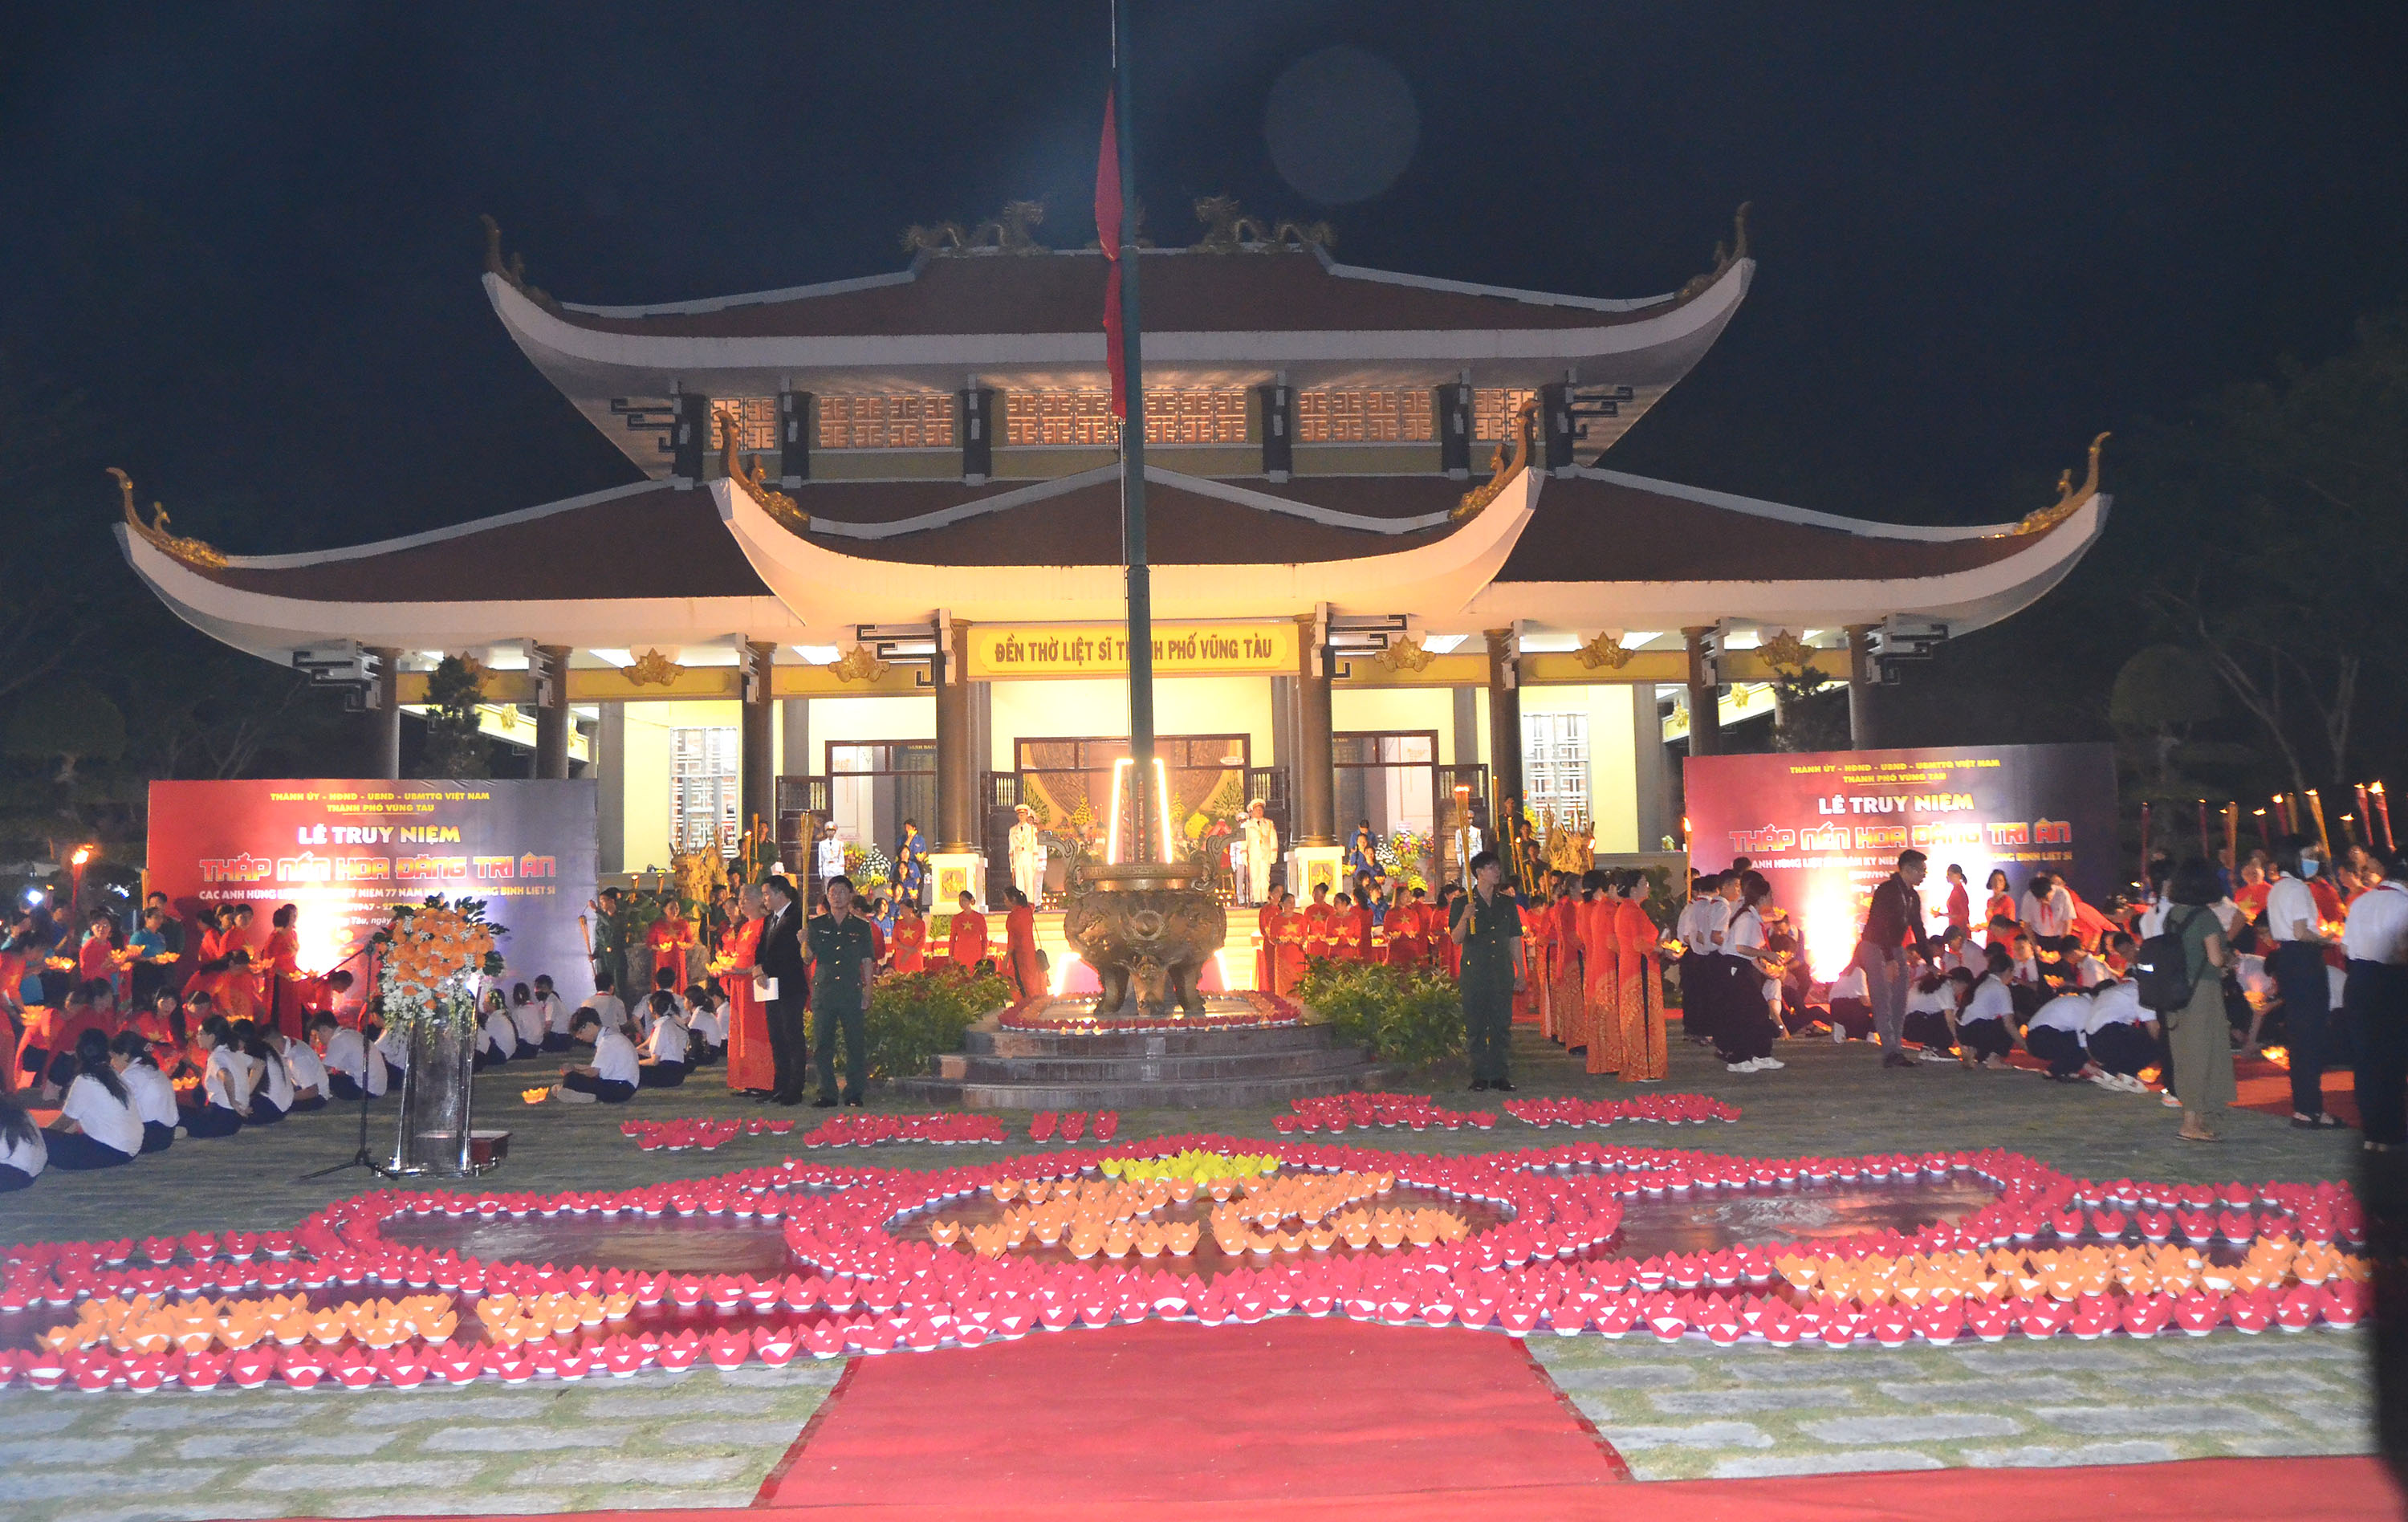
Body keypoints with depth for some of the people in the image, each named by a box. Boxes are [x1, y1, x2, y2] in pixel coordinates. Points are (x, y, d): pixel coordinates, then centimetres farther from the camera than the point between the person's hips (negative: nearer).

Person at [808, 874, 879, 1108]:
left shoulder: (861, 926, 9)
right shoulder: (816, 925, 11)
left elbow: (868, 962, 8)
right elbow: (808, 958, 7)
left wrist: (867, 992, 0)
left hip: (852, 992, -1)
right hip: (823, 990, 1)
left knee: (855, 1043, -1)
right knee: (822, 1044, 0)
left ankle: (854, 1094, 7)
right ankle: (827, 1095, 7)